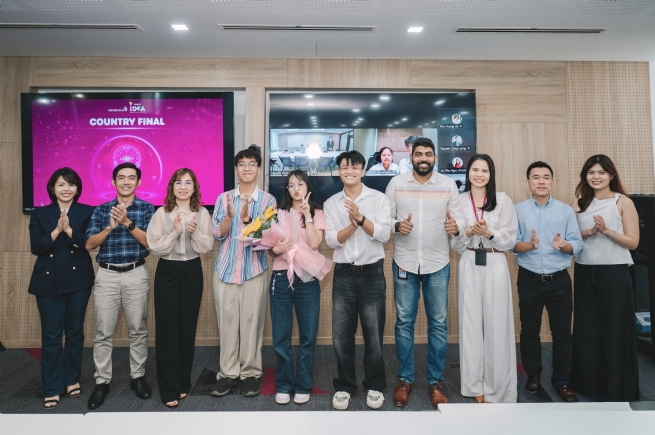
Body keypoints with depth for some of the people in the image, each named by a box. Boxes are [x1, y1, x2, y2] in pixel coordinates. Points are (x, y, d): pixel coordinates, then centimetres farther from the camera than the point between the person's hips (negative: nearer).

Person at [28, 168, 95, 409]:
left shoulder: (87, 212, 2)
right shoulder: (39, 214, 5)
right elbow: (35, 247, -5)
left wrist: (69, 230, -21)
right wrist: (56, 231, -18)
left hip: (78, 279, 0)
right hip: (48, 281, 0)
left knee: (75, 331, 10)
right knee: (51, 334, 3)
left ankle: (72, 379, 27)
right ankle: (51, 388, 14)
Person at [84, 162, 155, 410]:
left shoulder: (147, 208, 2)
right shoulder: (101, 210, 7)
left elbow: (150, 241, -8)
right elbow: (89, 244, 0)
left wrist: (127, 223, -20)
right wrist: (111, 226, -16)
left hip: (136, 274, -1)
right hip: (107, 275, 1)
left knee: (138, 329, 7)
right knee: (103, 332, 5)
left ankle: (138, 377, 21)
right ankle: (102, 382, 18)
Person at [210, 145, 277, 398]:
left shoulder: (268, 200, 1)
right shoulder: (224, 198, 6)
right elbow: (218, 234, 1)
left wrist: (247, 219, -21)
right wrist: (229, 215, -17)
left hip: (254, 270, -2)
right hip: (225, 269, 2)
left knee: (252, 322, 4)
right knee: (227, 323, 7)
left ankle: (251, 373, 19)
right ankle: (228, 372, 20)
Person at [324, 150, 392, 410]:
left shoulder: (379, 199, 0)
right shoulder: (331, 203, 4)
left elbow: (384, 235, -10)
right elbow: (332, 240, -5)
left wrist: (361, 218, -22)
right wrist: (352, 224, -20)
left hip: (372, 272, -1)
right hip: (344, 274, 2)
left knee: (373, 333, 8)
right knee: (341, 334, 7)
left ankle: (375, 386, 27)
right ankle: (344, 386, 25)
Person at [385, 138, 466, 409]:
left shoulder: (448, 185, 3)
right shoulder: (396, 183, 2)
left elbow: (460, 218, 2)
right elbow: (385, 217, 2)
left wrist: (456, 226, -21)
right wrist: (396, 226, -18)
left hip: (438, 263, 1)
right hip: (404, 262, 0)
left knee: (438, 323, 7)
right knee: (404, 322, 7)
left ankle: (435, 381, 22)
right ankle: (405, 379, 22)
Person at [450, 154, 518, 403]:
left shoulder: (503, 200, 2)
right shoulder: (459, 201, 5)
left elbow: (510, 240, 0)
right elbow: (455, 244, 5)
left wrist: (489, 233, -17)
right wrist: (468, 233, -14)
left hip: (495, 266, -1)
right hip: (469, 266, 1)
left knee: (496, 324, 0)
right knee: (470, 323, 5)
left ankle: (497, 389, 15)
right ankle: (475, 386, 19)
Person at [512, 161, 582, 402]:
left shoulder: (566, 210, 3)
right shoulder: (518, 210, 0)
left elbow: (578, 244, -2)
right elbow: (511, 243, -7)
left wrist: (563, 245, -23)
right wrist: (529, 245, -26)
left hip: (559, 279, 1)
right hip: (529, 279, 0)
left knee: (562, 331, 7)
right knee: (529, 330, 10)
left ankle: (562, 381, 22)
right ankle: (533, 376, 27)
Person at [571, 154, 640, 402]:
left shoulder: (623, 202, -2)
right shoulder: (579, 202, 7)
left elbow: (633, 242, -6)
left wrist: (607, 231, -19)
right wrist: (588, 232, -14)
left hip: (614, 272, -3)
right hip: (584, 272, 3)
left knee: (614, 328, 4)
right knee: (587, 327, 9)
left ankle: (617, 387, 19)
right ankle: (588, 382, 23)